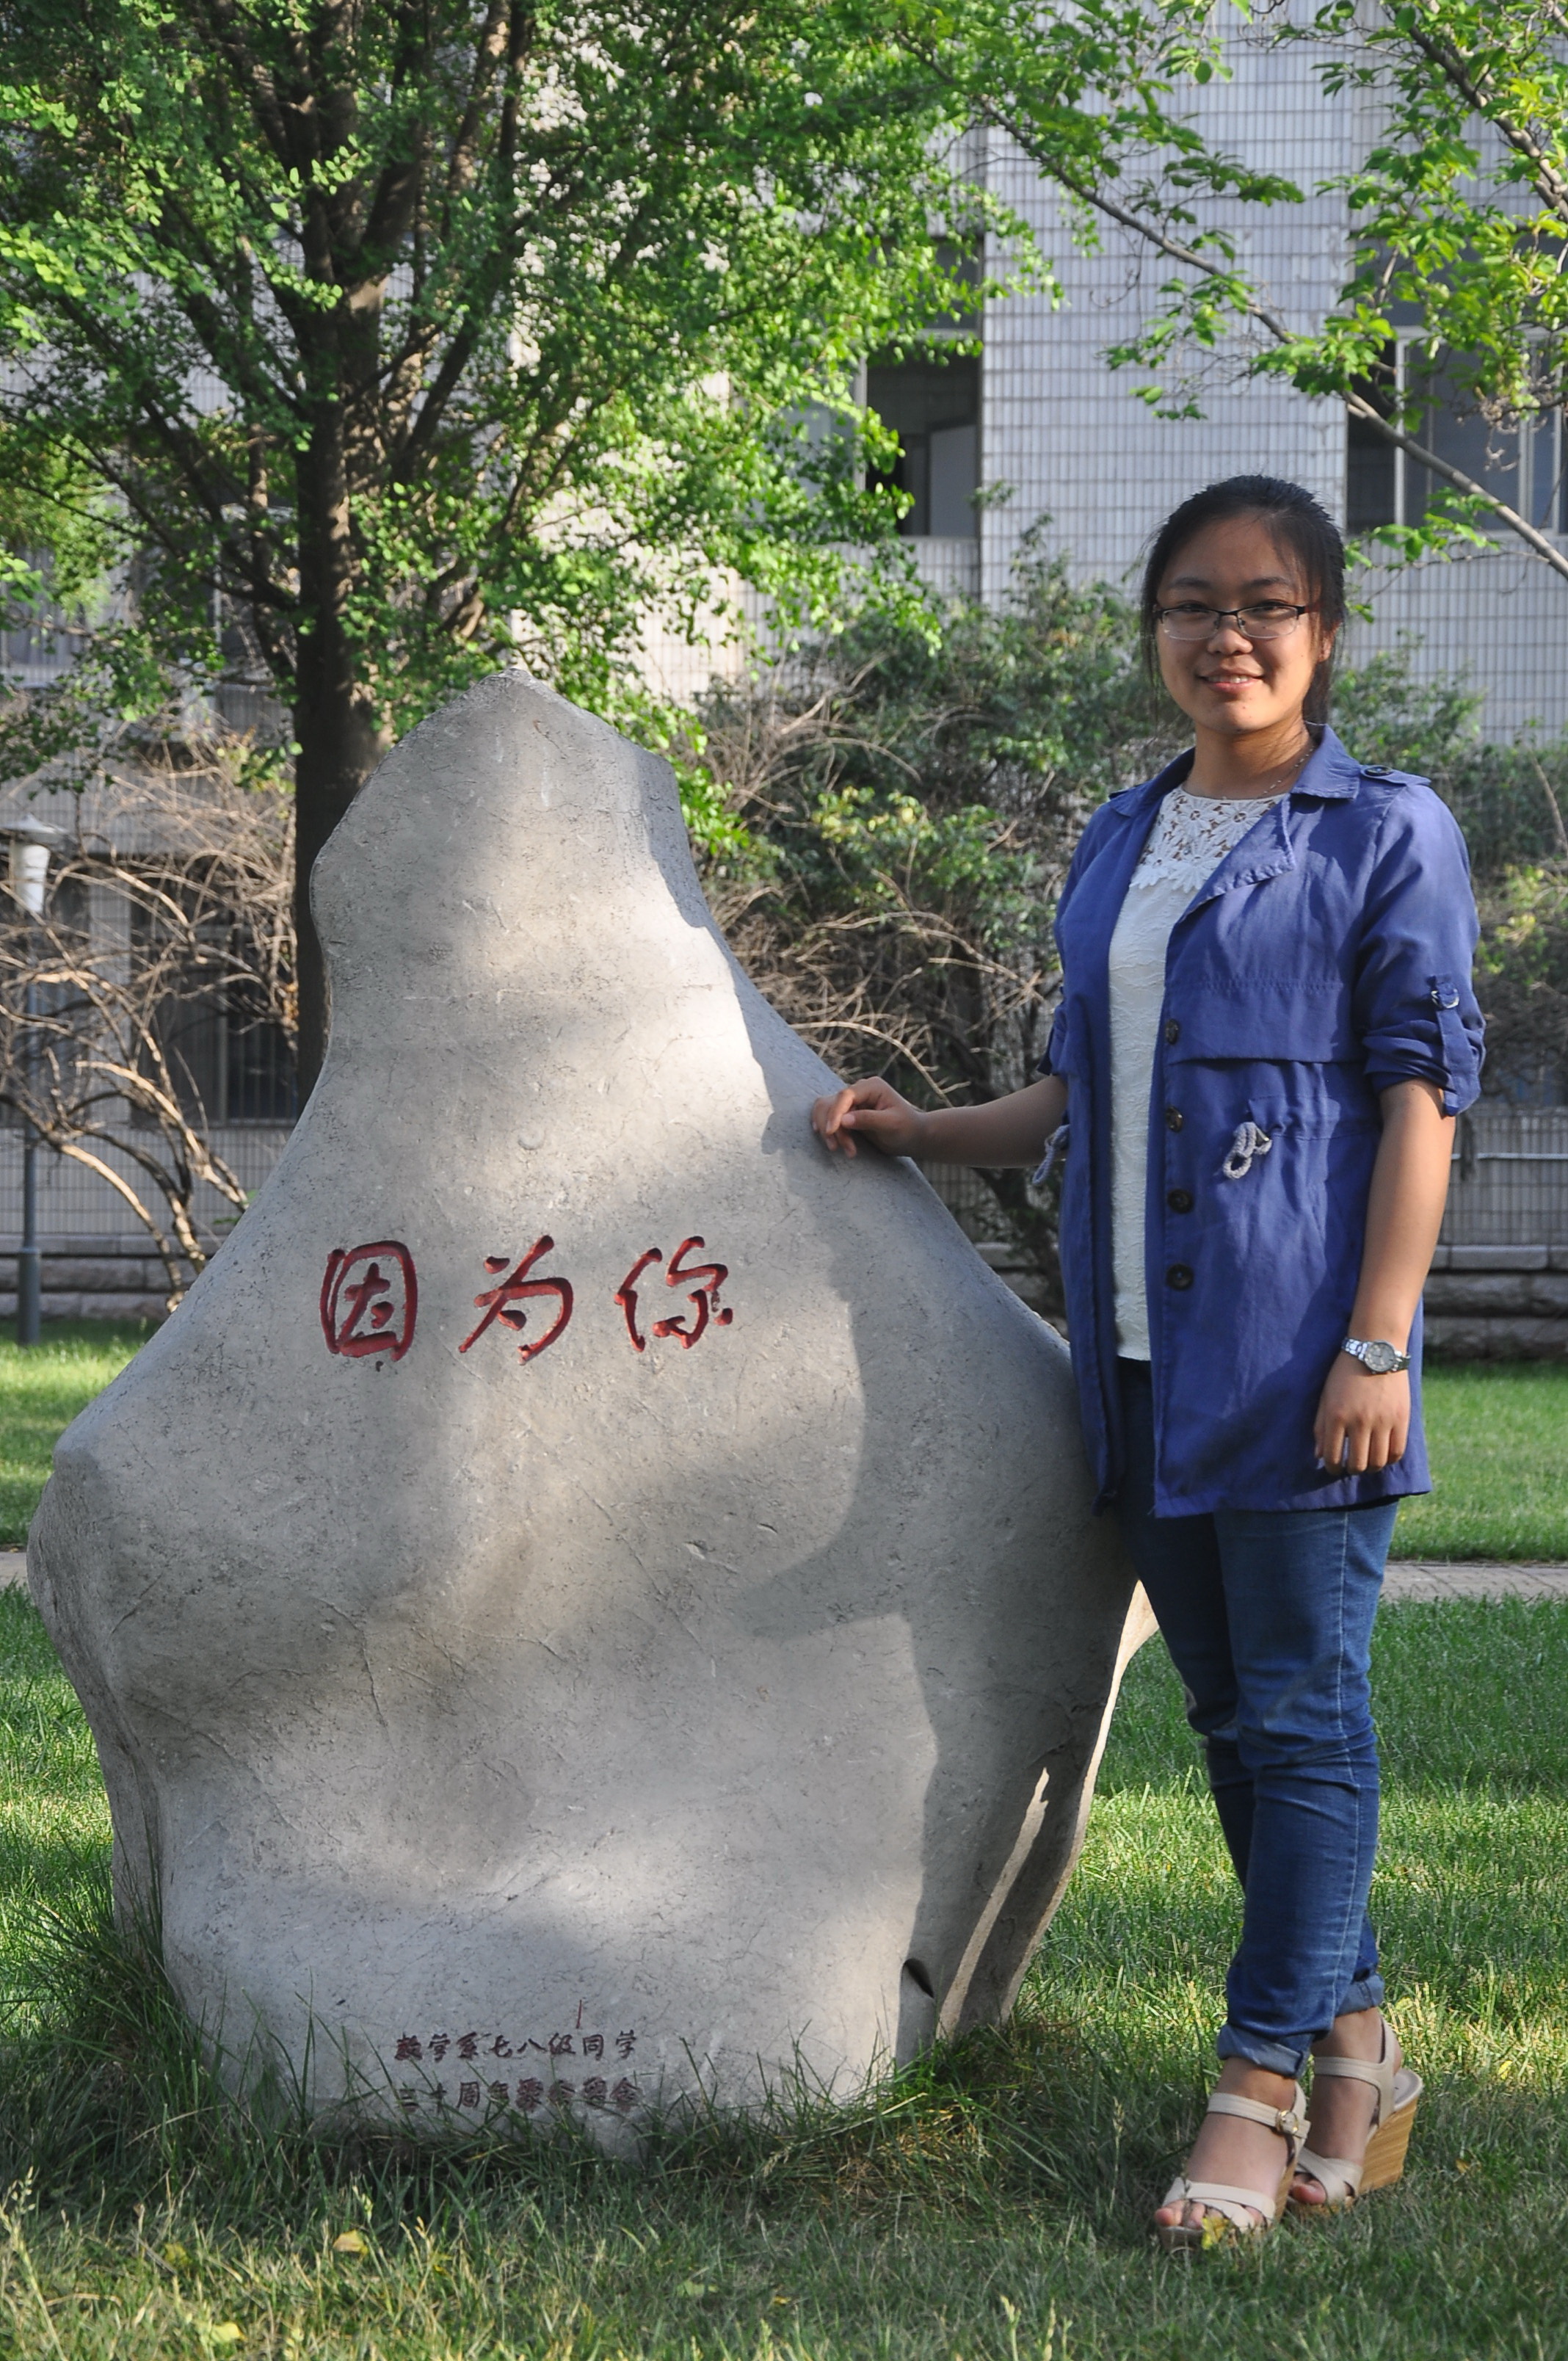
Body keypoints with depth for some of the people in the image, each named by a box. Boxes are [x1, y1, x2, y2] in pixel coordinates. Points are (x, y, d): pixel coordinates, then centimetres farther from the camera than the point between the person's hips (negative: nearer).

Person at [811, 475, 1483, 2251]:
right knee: (1232, 1715, 10)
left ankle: (1259, 2088, 0)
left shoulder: (1387, 832, -1)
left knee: (1304, 1713, -4)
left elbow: (1423, 1093, -6)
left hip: (1294, 1344, -6)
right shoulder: (1116, 848, 17)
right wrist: (914, 1130, 11)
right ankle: (1355, 2045, 22)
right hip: (1142, 1351, 6)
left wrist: (1377, 1342, -13)